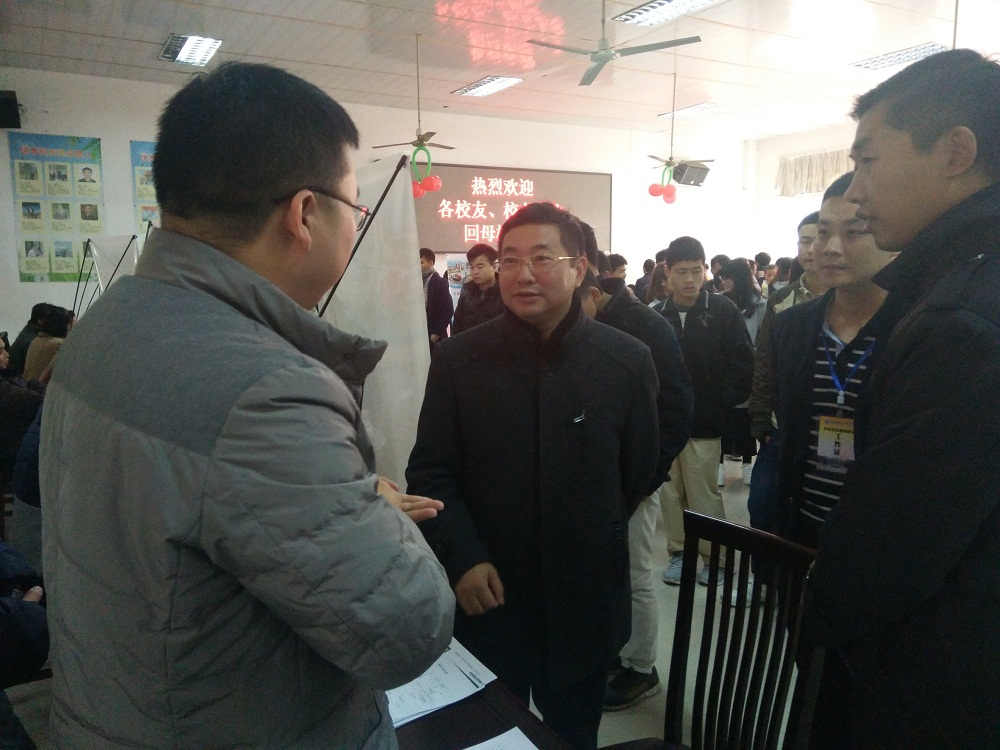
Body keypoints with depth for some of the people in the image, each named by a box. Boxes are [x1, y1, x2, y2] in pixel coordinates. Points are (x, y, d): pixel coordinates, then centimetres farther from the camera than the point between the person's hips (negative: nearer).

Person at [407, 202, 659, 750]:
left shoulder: (627, 362, -6)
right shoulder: (457, 360, -6)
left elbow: (641, 471, 5)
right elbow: (430, 473, -3)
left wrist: (597, 538, 9)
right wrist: (463, 559, -14)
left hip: (586, 602, 1)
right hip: (487, 598, 0)